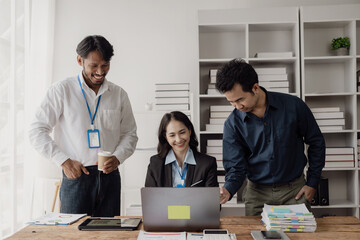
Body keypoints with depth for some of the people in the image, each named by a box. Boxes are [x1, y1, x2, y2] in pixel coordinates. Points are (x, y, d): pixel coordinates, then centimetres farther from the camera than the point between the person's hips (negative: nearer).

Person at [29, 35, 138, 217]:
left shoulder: (119, 94, 8)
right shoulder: (61, 90, 0)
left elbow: (130, 134, 14)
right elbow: (37, 131, -1)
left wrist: (117, 157, -5)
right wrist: (64, 161, -10)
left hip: (110, 177, 3)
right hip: (76, 177, -2)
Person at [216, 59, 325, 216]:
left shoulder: (293, 106, -12)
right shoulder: (233, 124, -10)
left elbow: (316, 142, 0)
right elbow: (236, 166, -8)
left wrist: (312, 183, 0)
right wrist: (228, 190, -28)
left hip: (294, 190, 0)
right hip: (257, 193, 1)